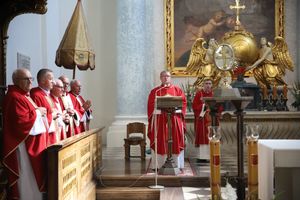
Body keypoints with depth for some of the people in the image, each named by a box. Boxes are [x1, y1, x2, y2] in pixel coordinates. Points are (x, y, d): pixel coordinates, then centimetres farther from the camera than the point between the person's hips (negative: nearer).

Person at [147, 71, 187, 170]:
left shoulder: (177, 90, 11)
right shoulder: (155, 91, 9)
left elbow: (183, 102, 4)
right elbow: (151, 105, 2)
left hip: (175, 119, 1)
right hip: (160, 119, -1)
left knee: (176, 141, 2)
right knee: (160, 142, -1)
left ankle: (177, 165, 9)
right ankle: (158, 165, 4)